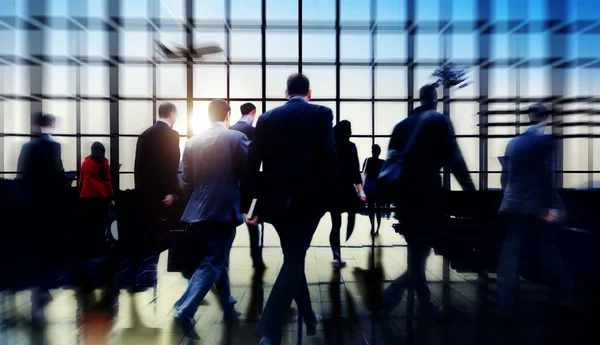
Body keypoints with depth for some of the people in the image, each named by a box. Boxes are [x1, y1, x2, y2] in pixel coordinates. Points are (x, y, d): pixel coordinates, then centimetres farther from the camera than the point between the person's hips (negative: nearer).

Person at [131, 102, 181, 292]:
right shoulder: (171, 134, -9)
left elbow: (138, 167, 13)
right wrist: (173, 192, -14)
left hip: (143, 193, 7)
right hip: (161, 194, -7)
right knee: (158, 237, 2)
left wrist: (140, 190, 17)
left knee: (140, 238, 12)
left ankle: (136, 279, 20)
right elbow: (171, 166, -18)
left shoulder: (144, 134, 12)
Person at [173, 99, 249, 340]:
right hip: (224, 210, -5)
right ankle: (185, 311, -7)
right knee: (212, 264, 2)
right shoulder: (237, 138, -6)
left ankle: (228, 309, 31)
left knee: (217, 261, 18)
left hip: (198, 212, 6)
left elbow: (186, 182, 8)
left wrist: (191, 208, 19)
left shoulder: (192, 142, 6)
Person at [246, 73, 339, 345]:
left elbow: (253, 163, 3)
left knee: (293, 257, 19)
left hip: (276, 199, 4)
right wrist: (328, 195, -1)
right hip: (308, 198, -4)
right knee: (293, 261, 3)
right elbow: (330, 158, -12)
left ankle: (309, 318, 35)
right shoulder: (321, 113, -2)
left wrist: (257, 202, 9)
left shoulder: (266, 118, 6)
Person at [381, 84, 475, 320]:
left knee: (416, 251, 16)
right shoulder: (439, 121, 0)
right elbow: (454, 159, -9)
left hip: (403, 195, 6)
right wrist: (471, 190, -1)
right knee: (421, 253, 3)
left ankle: (425, 305, 24)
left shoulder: (402, 125, 14)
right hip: (427, 195, -5)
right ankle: (393, 293, -9)